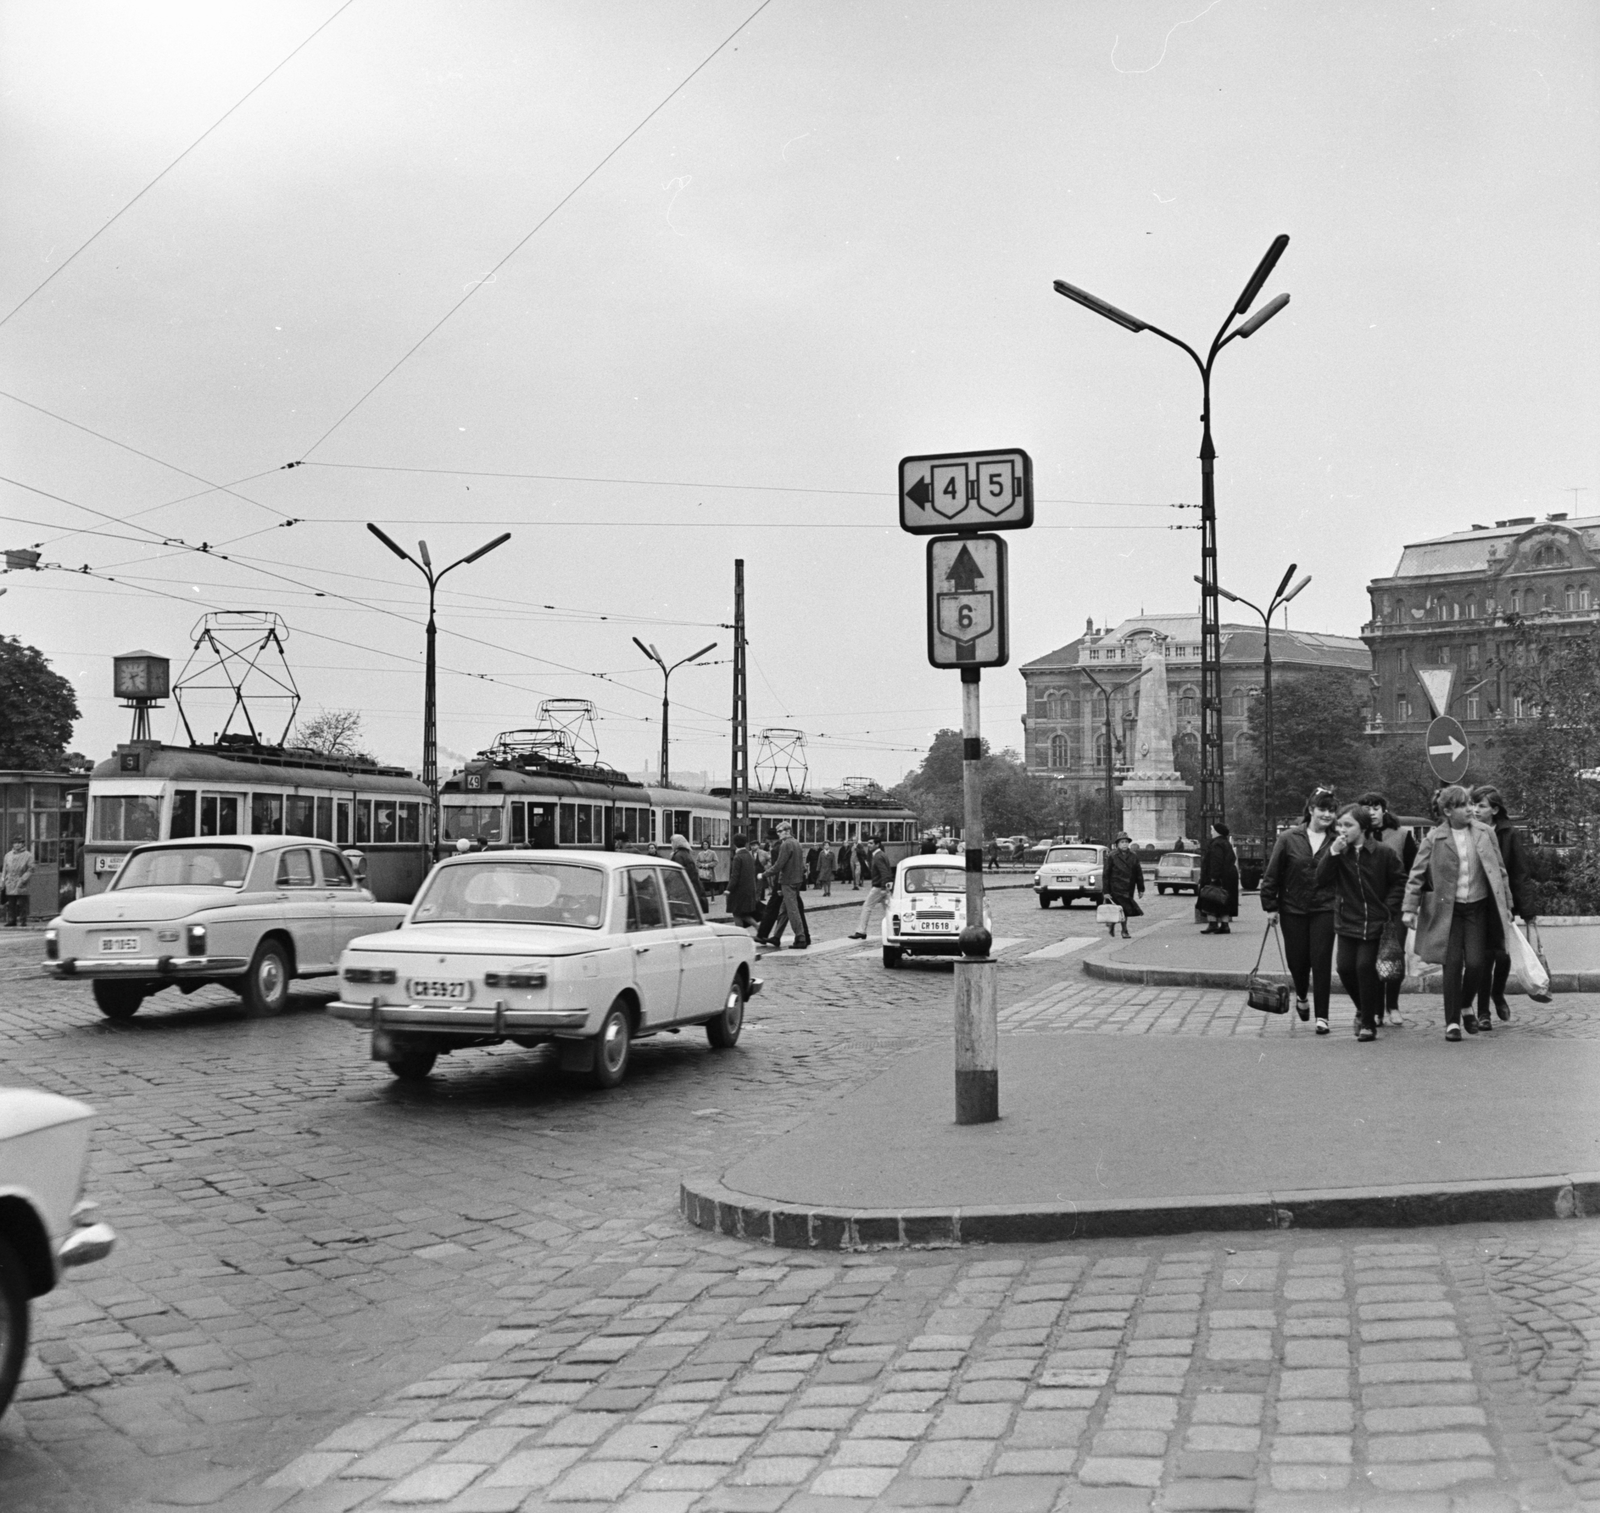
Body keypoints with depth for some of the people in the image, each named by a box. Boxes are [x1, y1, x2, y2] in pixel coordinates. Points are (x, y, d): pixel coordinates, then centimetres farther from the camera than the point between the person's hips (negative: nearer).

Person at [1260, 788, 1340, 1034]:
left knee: (1321, 961, -5)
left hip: (1324, 910, -1)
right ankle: (1301, 996, 39)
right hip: (1292, 910, 1)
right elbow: (1272, 873, 1)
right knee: (1297, 959, 7)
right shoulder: (1289, 838, -1)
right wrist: (1270, 905, 0)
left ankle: (1321, 1016, 2)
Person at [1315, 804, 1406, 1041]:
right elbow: (1321, 879, -9)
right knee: (1345, 967, -2)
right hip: (1347, 921, 3)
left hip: (1375, 922, -3)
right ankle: (1364, 1009, 26)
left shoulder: (1383, 852, -6)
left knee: (1365, 966, -11)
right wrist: (1333, 853, -20)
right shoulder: (1335, 851, 2)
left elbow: (1399, 881, 4)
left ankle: (1368, 1022, 2)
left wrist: (1389, 908, -6)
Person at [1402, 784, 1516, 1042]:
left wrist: (1506, 905, 9)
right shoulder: (1434, 838, -4)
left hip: (1478, 907, 2)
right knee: (1453, 964, -3)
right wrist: (1409, 908, -8)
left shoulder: (1485, 833, 3)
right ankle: (1452, 1022, 8)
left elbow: (1500, 871, 9)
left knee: (1476, 963, -6)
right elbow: (1416, 874, -2)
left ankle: (1466, 1007, 23)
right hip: (1448, 909, -1)